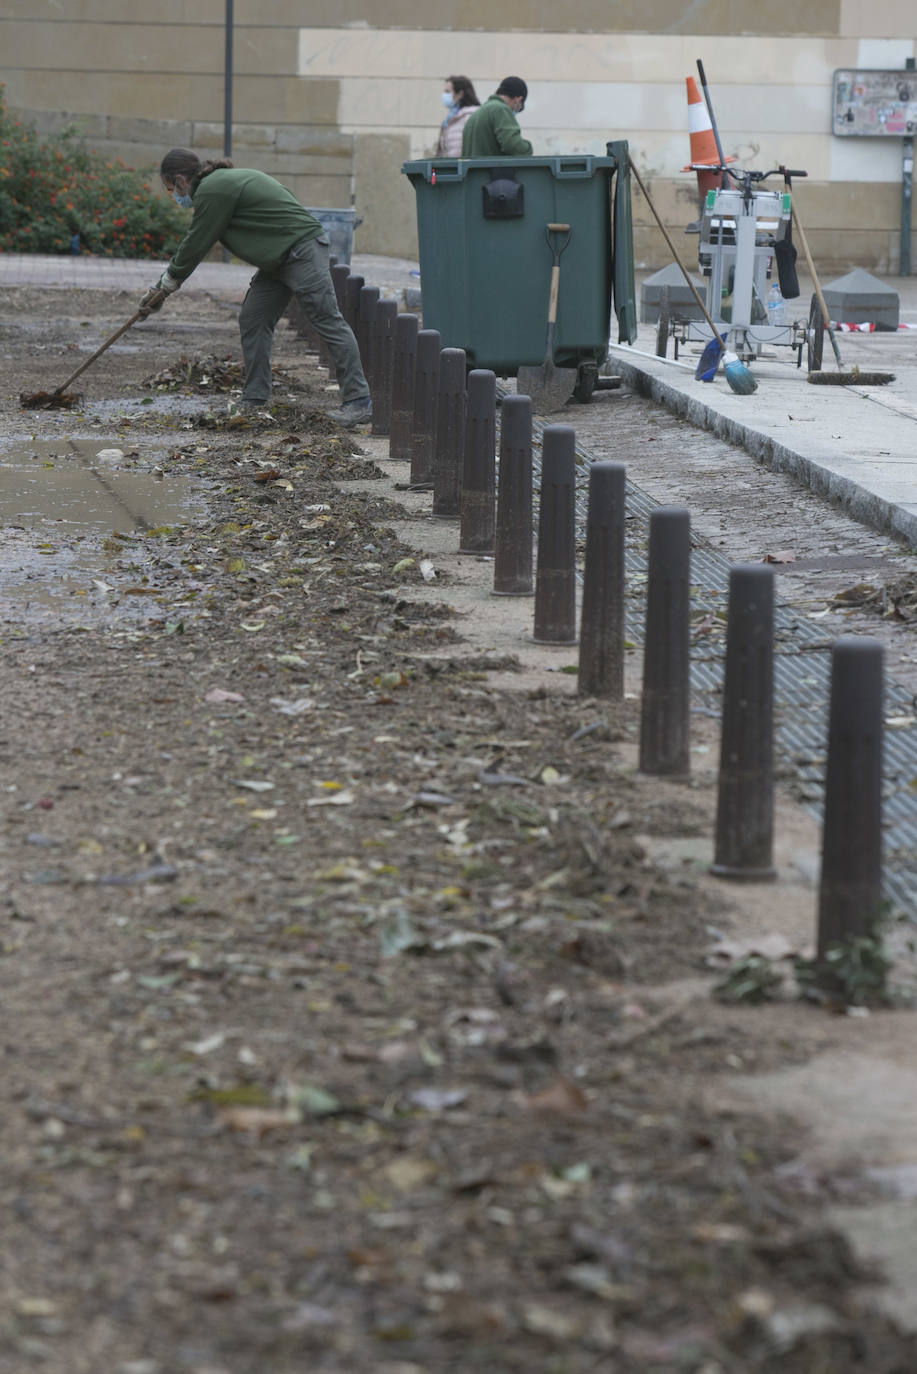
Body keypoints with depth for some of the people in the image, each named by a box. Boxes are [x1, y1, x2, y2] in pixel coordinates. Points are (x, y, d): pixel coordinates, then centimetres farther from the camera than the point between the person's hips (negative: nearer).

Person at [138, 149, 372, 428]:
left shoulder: (212, 191, -15)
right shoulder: (220, 182, 19)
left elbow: (195, 247, -9)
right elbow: (193, 245, 23)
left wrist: (164, 287, 6)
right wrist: (159, 289, 25)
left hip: (303, 252, -11)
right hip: (280, 259, 11)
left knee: (328, 321, -11)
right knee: (252, 321, 9)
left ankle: (358, 403, -14)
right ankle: (254, 402, 12)